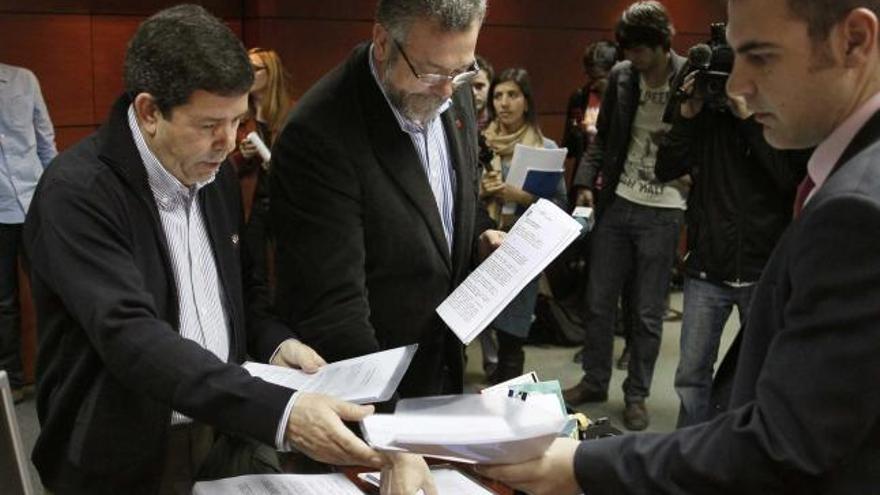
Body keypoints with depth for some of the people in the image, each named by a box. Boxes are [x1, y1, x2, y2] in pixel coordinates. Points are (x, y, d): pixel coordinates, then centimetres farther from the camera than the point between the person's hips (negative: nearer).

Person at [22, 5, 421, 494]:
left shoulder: (216, 174, 2)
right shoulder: (76, 192, -20)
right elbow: (130, 336, -30)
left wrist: (276, 342, -6)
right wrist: (280, 412, -39)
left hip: (227, 431, 6)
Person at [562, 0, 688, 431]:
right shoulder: (621, 76, 2)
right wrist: (586, 181, 3)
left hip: (661, 212, -4)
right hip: (616, 202, 4)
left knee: (648, 313, 6)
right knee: (598, 301, 12)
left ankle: (636, 395, 23)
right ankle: (594, 380, 30)